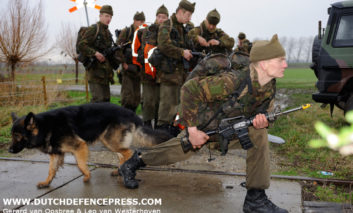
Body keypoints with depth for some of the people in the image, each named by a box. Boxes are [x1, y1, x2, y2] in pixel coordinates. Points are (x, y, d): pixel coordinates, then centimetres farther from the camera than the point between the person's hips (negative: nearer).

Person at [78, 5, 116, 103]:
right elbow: (81, 45, -15)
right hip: (95, 70, -8)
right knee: (98, 100, -13)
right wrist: (95, 53, -23)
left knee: (106, 99, 10)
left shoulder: (108, 32, 18)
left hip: (104, 72, 8)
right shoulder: (93, 29, -7)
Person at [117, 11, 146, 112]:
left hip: (138, 69, 5)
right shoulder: (126, 31, -2)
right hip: (128, 67, -5)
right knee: (127, 96, -9)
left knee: (137, 97, 9)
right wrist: (123, 63, -11)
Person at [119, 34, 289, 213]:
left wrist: (262, 121, -22)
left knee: (259, 133, -17)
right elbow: (189, 90, -30)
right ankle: (132, 164, 30)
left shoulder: (270, 88, -11)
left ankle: (255, 198, -12)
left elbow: (266, 113, 5)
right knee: (176, 151, 1)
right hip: (204, 126, -5)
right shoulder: (232, 81, -34)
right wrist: (192, 130, -28)